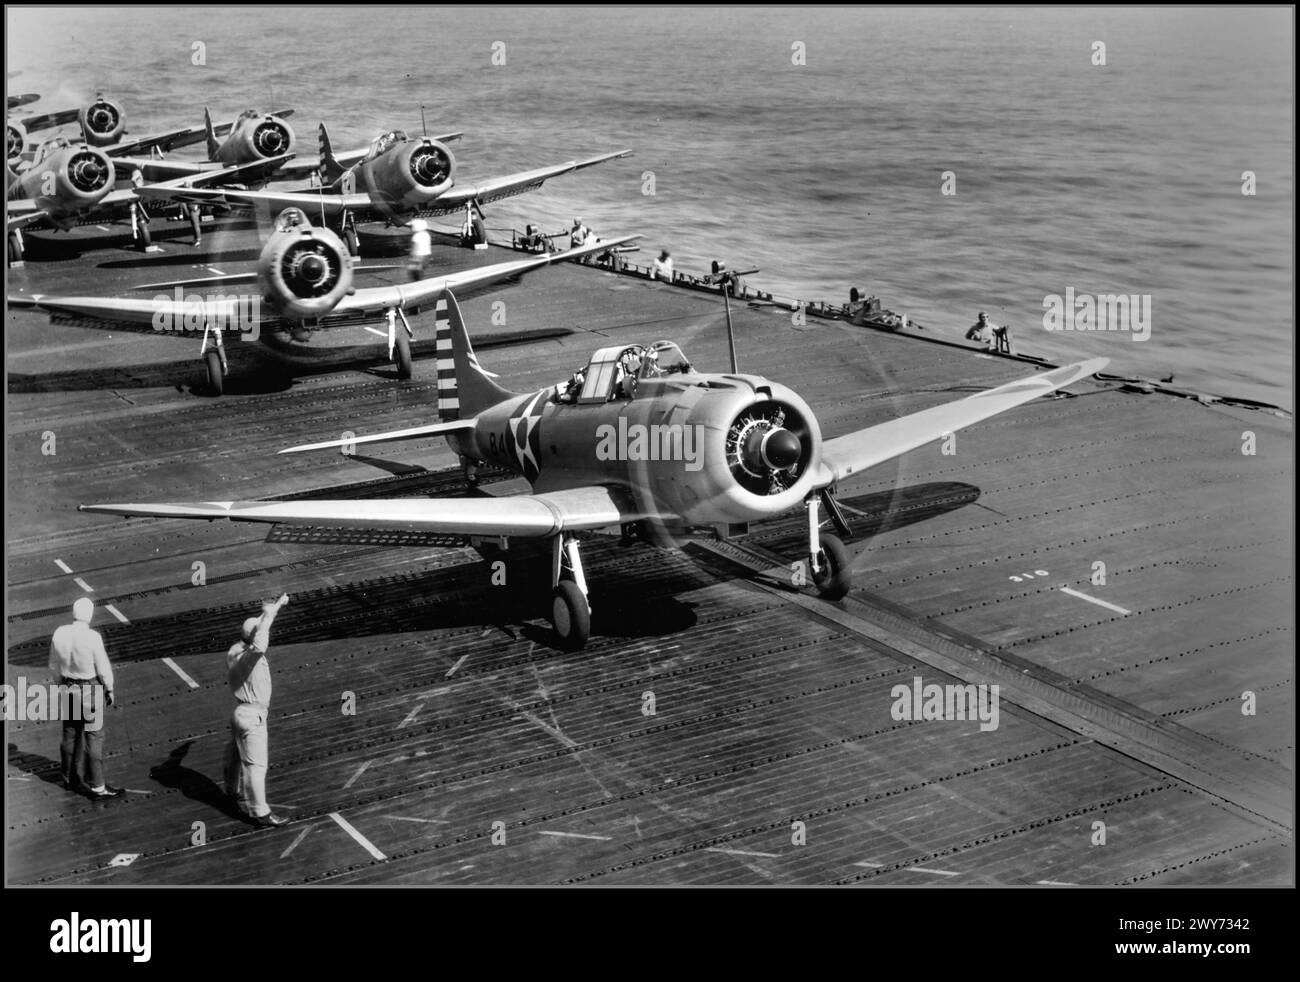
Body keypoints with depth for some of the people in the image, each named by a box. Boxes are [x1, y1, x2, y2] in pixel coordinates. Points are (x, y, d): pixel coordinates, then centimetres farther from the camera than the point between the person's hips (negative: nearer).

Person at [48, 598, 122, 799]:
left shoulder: (59, 634, -7)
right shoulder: (92, 637, -23)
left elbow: (54, 665, 5)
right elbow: (103, 667, -15)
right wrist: (109, 690, 0)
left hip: (68, 688, 6)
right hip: (91, 690, -6)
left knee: (70, 734, 19)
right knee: (94, 737, 1)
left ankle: (70, 778, 33)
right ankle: (97, 787, 5)